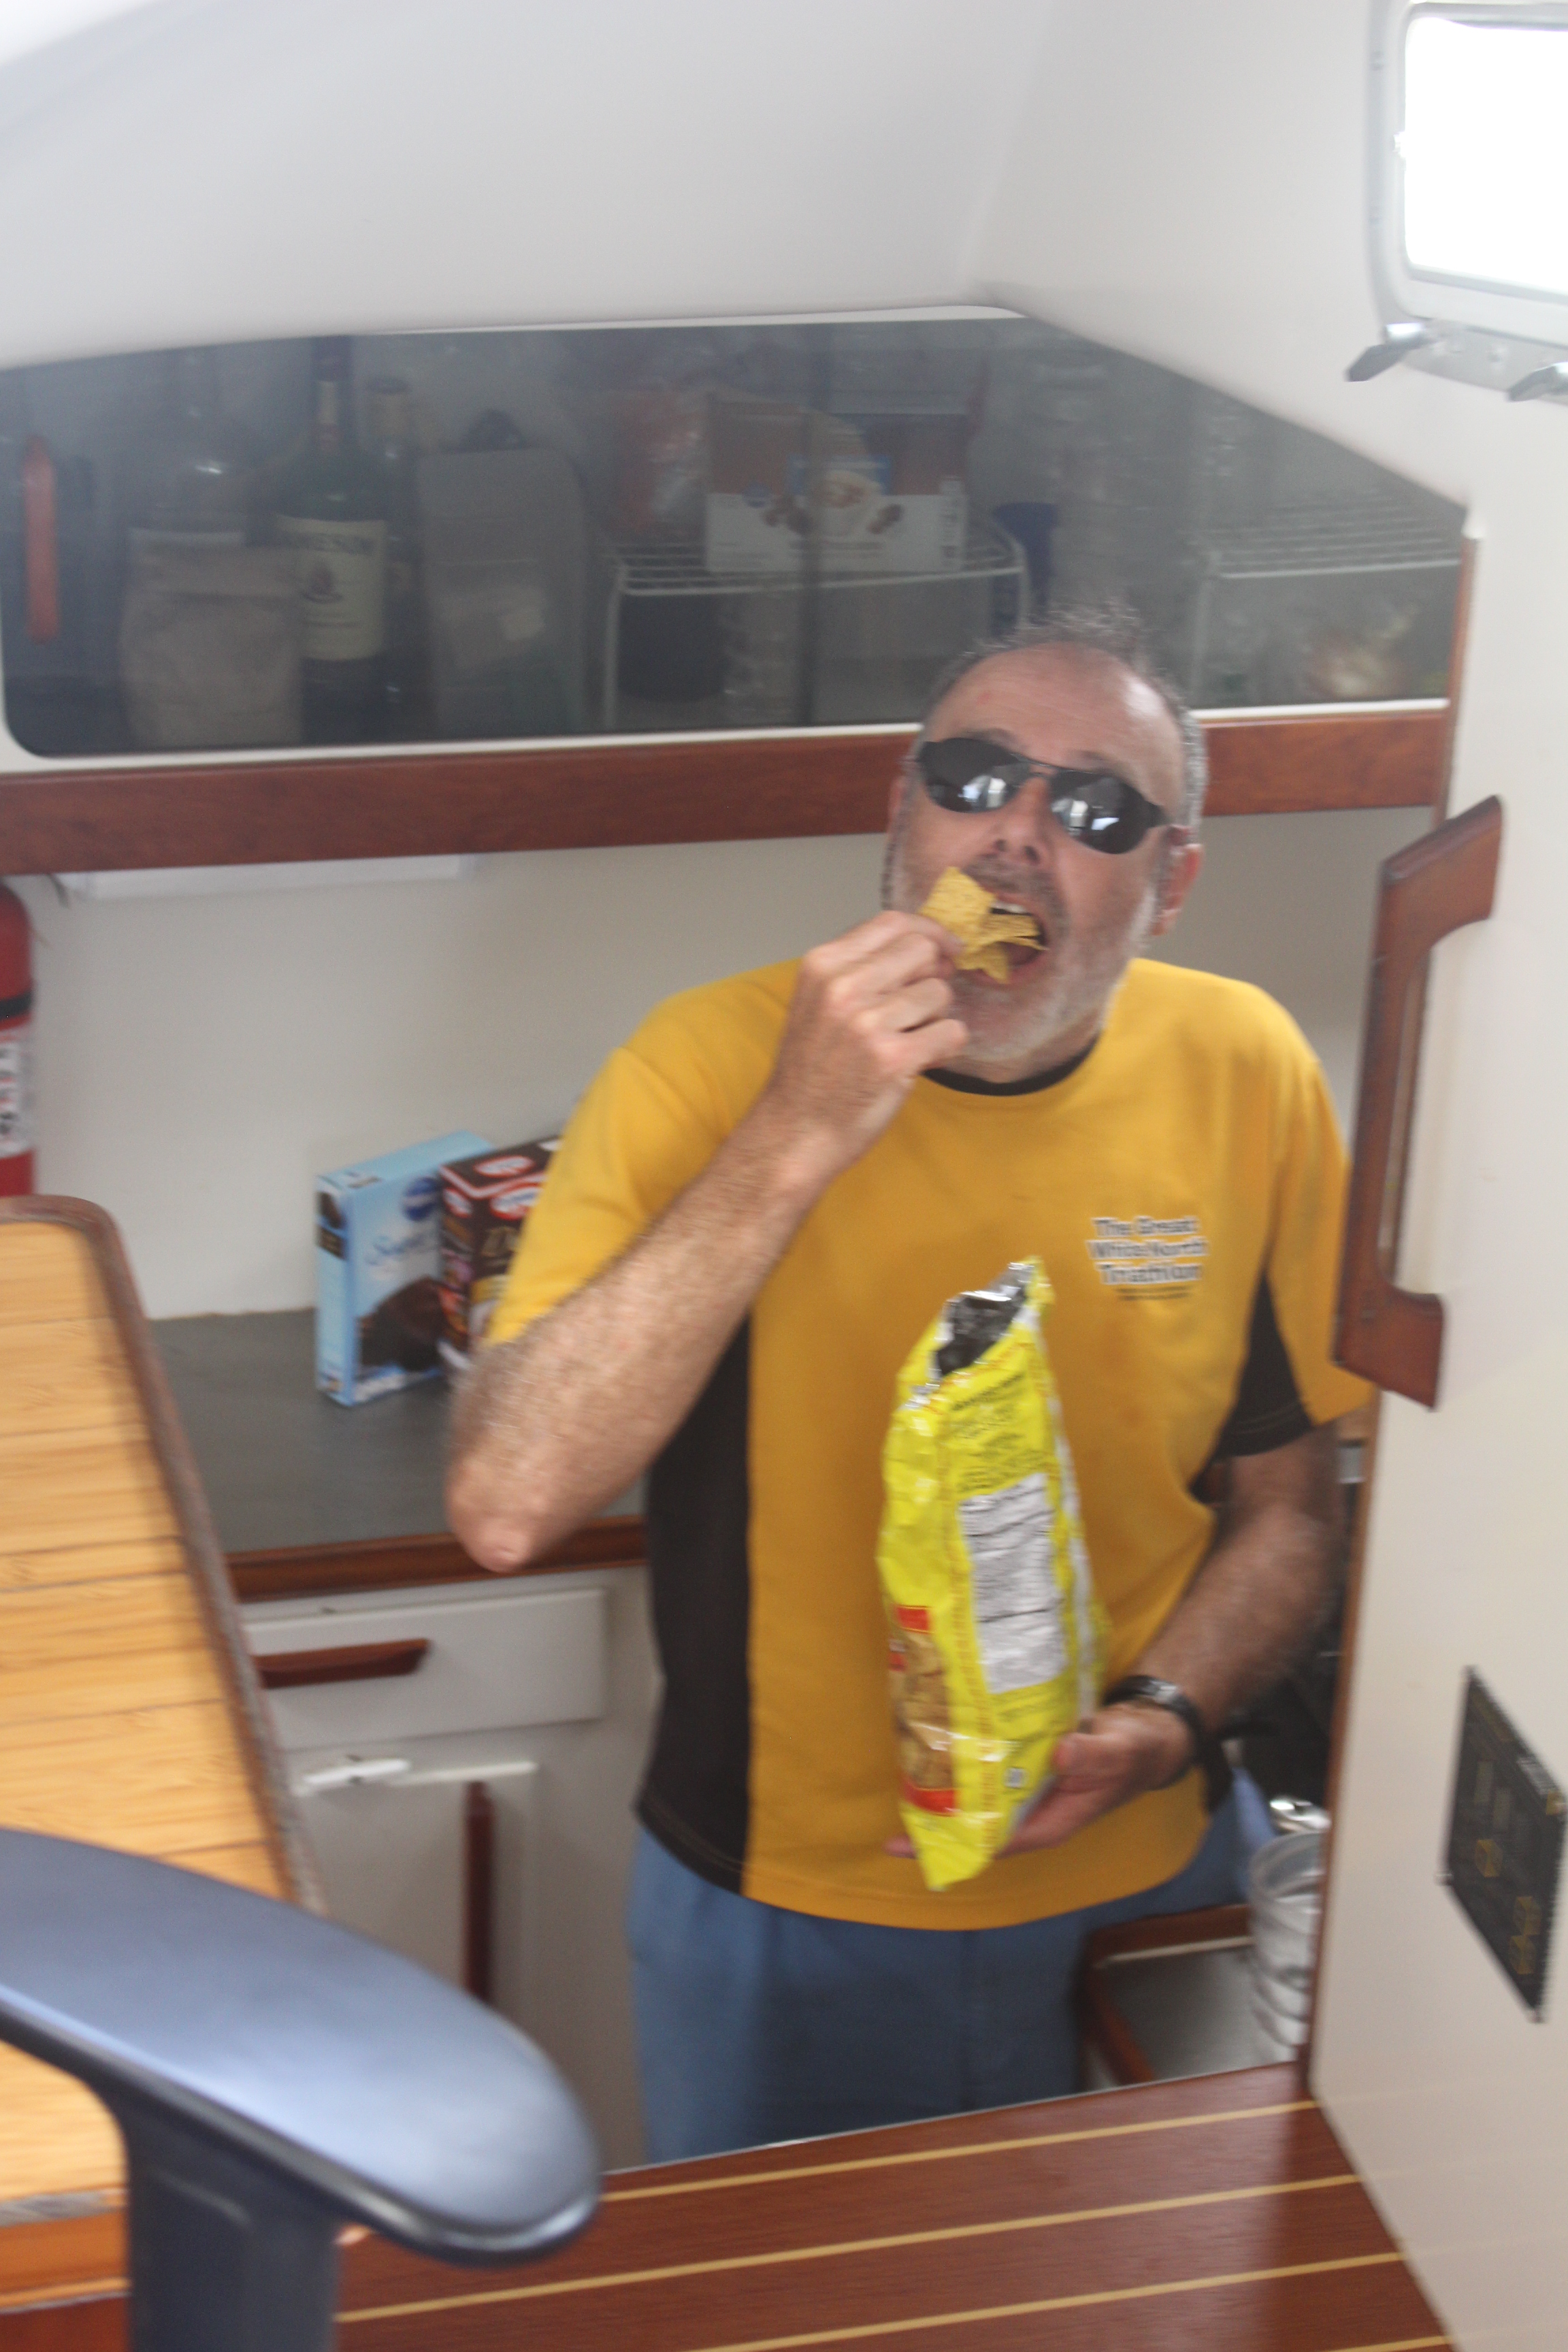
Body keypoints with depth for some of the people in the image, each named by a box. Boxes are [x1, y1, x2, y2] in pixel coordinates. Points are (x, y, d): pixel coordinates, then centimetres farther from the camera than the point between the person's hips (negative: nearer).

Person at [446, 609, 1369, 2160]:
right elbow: (504, 1506, -28)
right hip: (779, 1902, -2)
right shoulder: (713, 1062, -17)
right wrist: (793, 1142, -32)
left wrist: (1163, 1718, -16)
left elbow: (1289, 1507, 3)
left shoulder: (1244, 1074, -8)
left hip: (1137, 1883, 2)